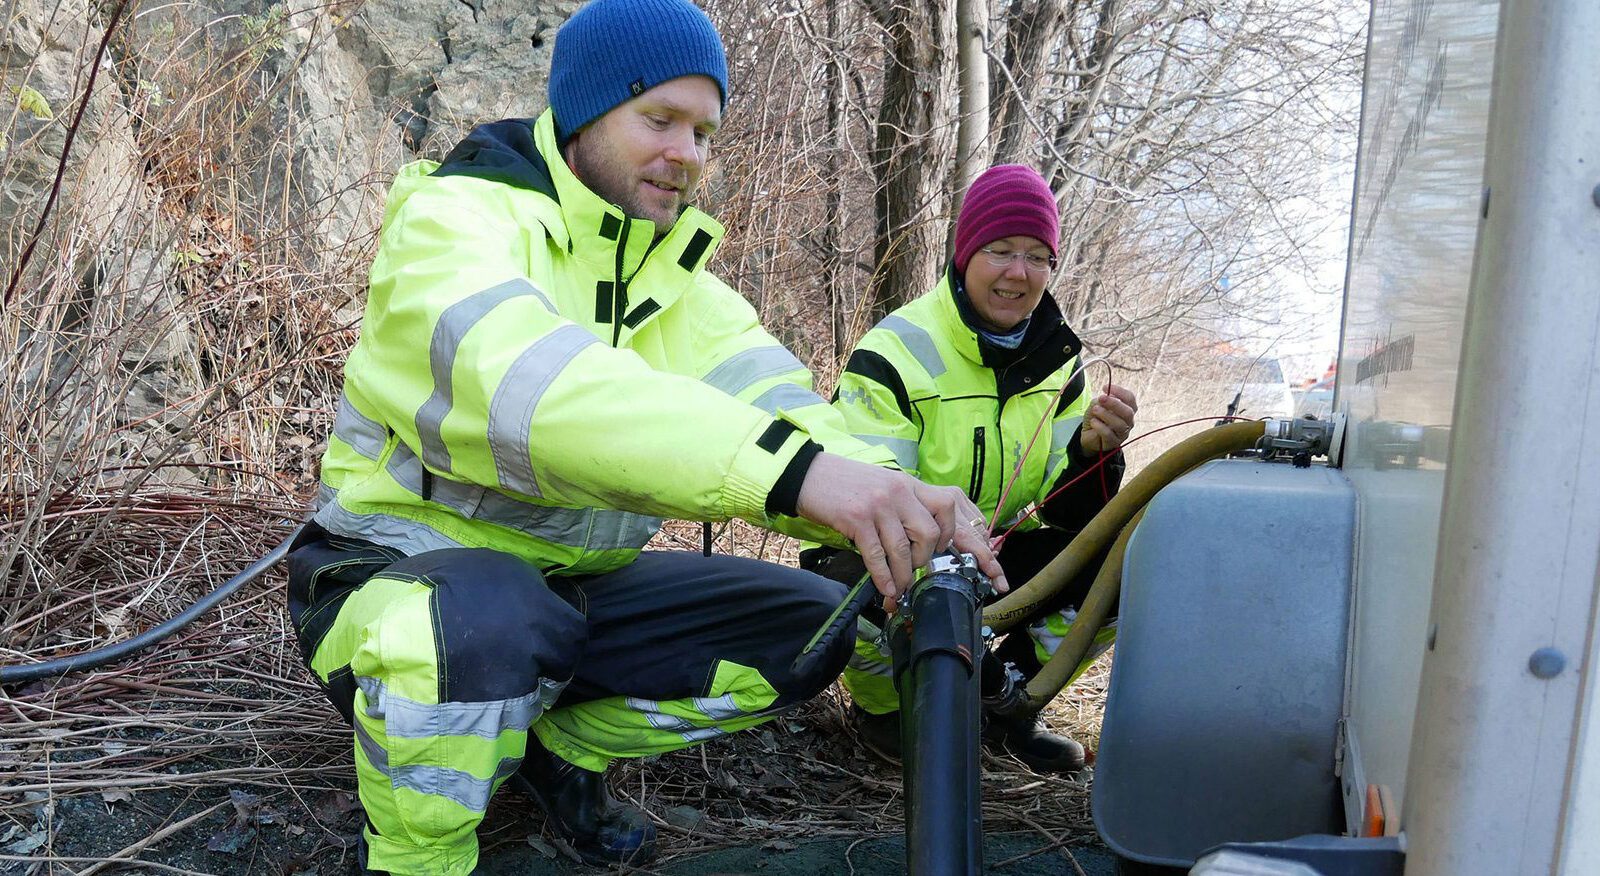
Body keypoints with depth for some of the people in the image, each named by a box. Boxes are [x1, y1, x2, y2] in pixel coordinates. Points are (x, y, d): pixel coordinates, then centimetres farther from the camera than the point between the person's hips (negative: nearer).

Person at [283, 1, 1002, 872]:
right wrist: (793, 465, -51)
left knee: (814, 624, -6)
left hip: (574, 584, 6)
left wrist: (890, 496, -35)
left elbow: (762, 391, -13)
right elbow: (524, 379, -38)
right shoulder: (453, 215, -16)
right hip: (403, 564, -6)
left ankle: (557, 743, 12)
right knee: (488, 622, -40)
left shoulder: (672, 266, 5)